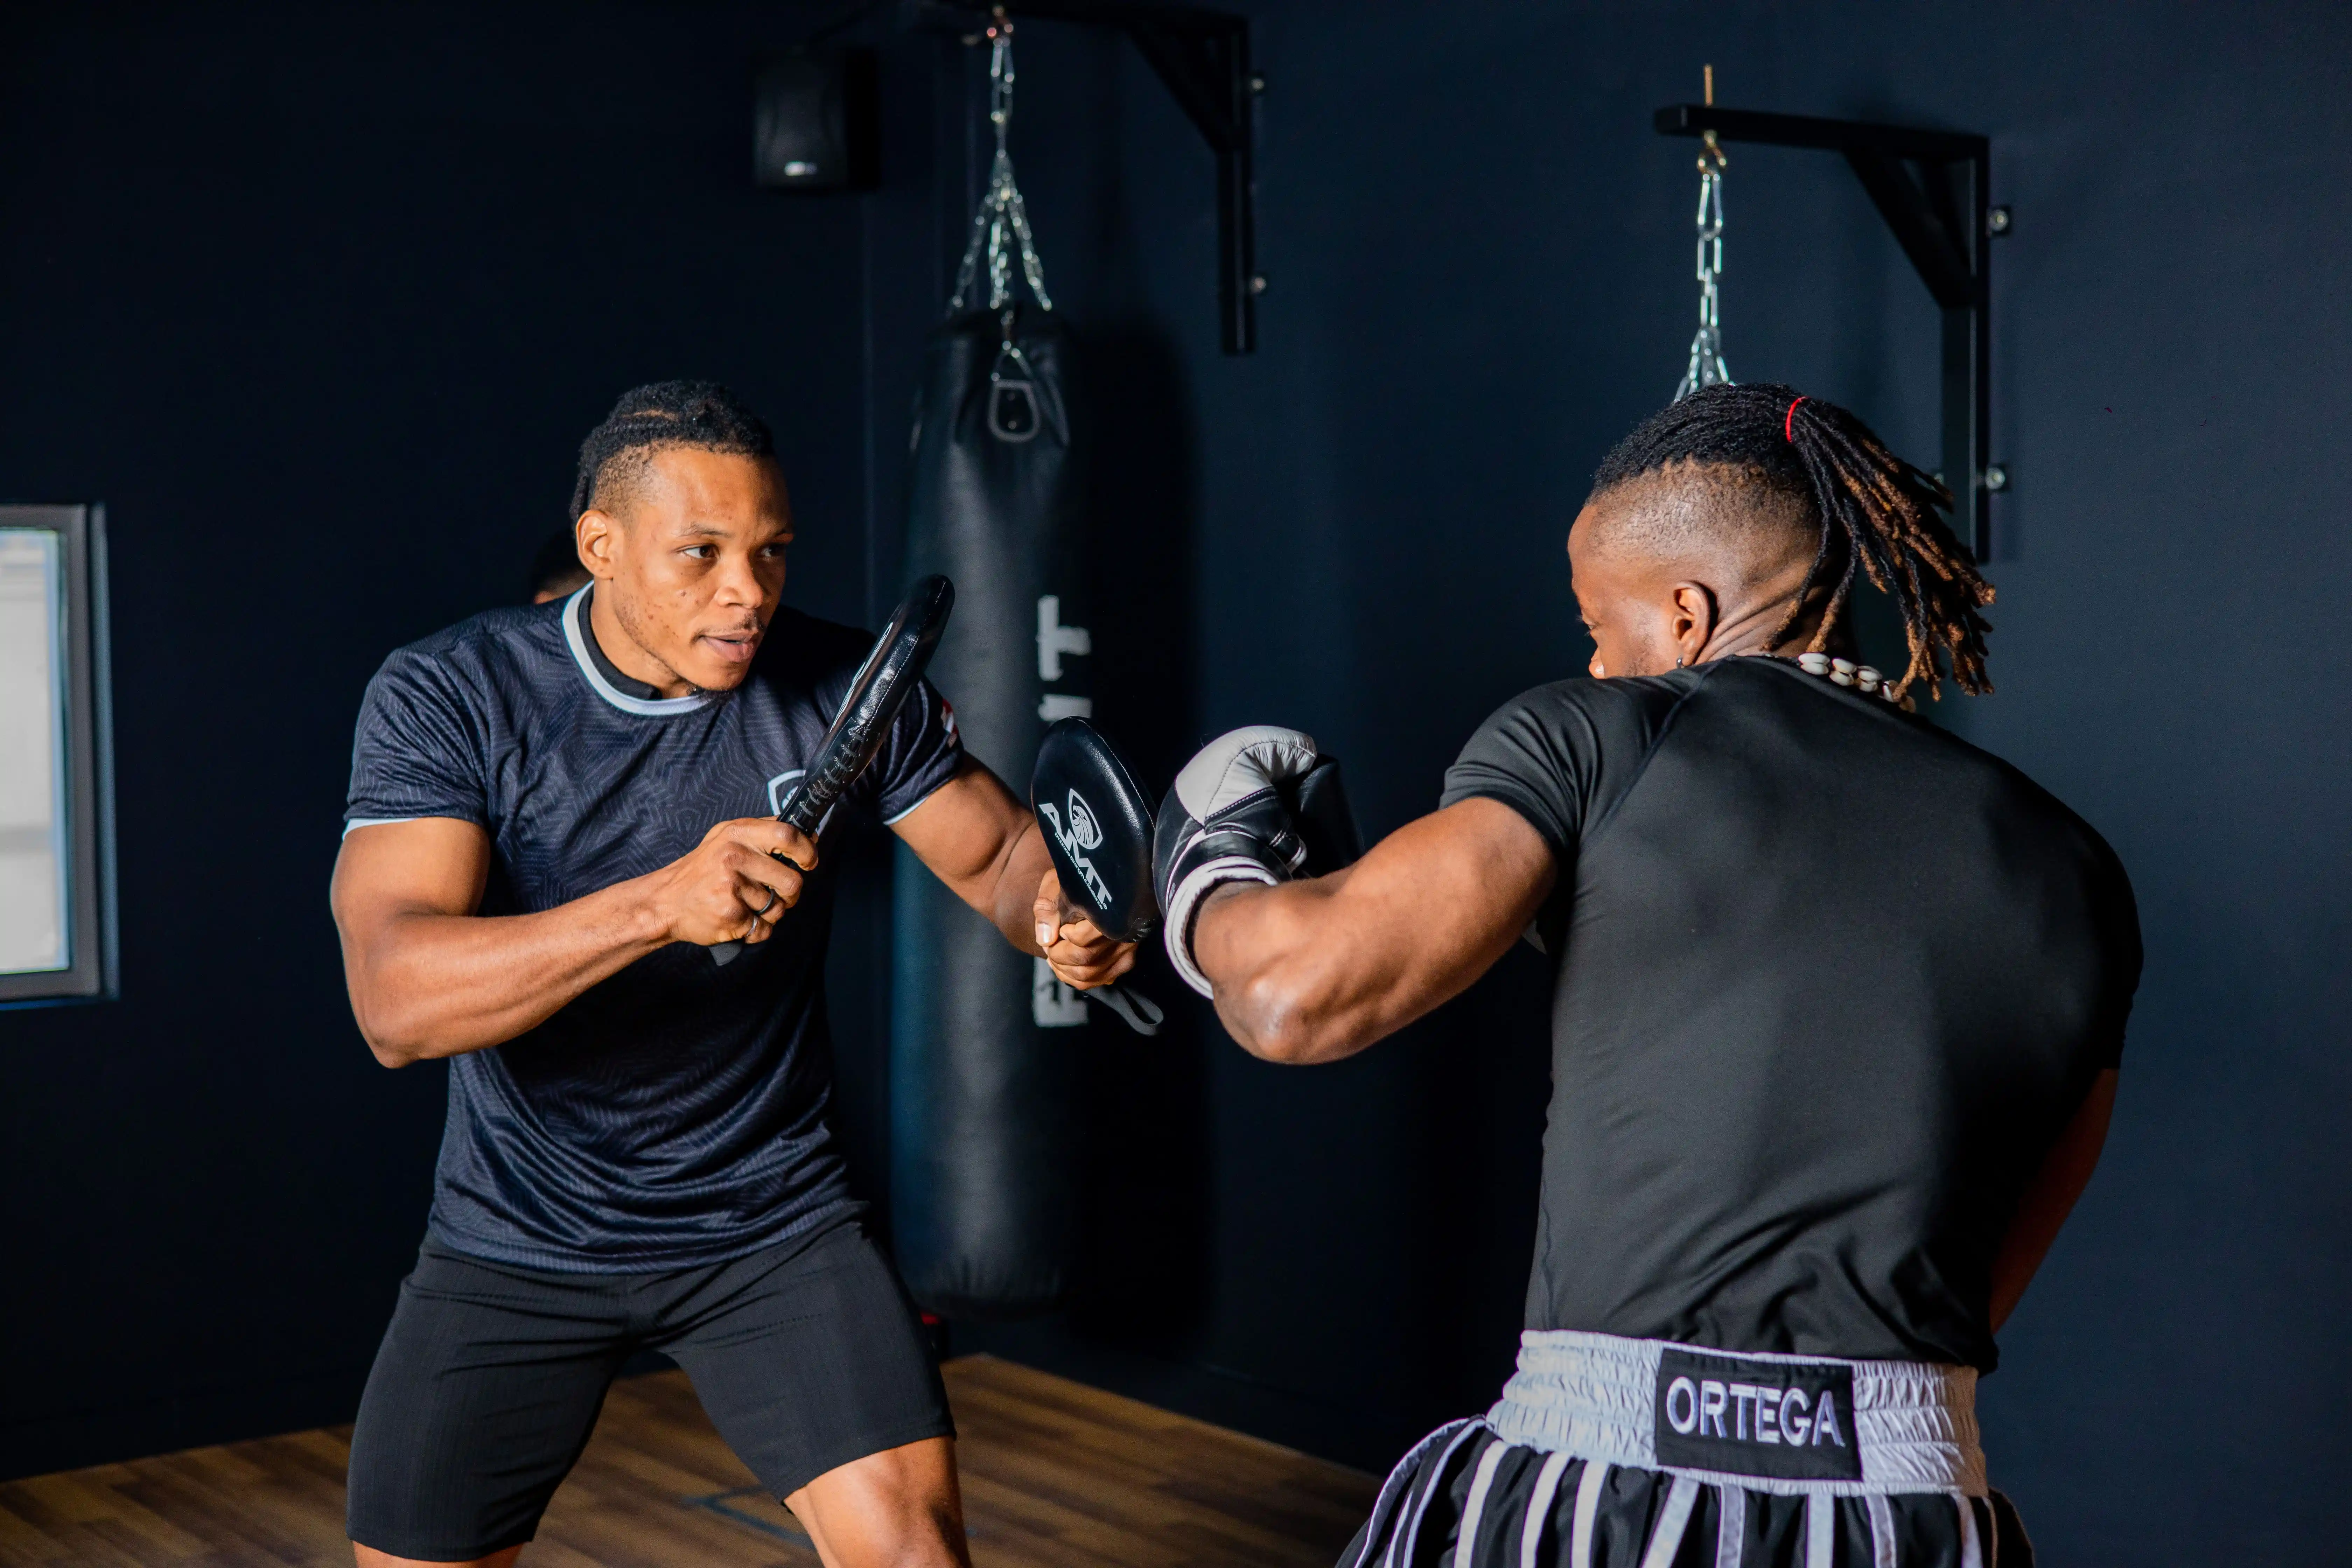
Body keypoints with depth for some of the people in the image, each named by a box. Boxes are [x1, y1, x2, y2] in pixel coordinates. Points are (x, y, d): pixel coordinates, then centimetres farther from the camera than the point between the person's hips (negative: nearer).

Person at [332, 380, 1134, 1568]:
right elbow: (396, 1002, -29)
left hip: (771, 1224, 1)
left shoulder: (845, 690, -11)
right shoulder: (447, 699, -17)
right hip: (517, 1242, 0)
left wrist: (1064, 920, -25)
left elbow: (1003, 856, 0)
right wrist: (661, 903, -43)